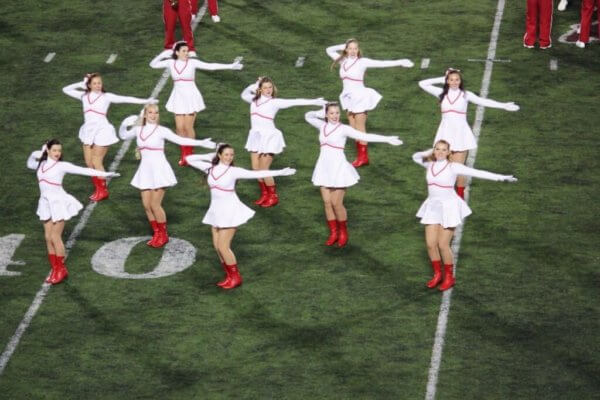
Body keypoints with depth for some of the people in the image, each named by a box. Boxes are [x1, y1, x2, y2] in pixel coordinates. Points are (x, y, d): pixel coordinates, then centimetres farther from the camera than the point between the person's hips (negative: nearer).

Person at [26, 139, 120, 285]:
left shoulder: (62, 166, -9)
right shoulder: (41, 164, 9)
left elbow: (84, 170, -12)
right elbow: (30, 164, 30)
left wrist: (104, 174, -18)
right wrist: (34, 155, 9)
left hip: (59, 203, -6)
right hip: (46, 203, 6)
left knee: (55, 237, -5)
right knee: (48, 237, 7)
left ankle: (61, 270, 8)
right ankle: (55, 269, 17)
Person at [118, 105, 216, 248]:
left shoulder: (162, 130, -8)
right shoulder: (138, 130, 6)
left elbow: (181, 140, -10)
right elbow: (123, 135, 21)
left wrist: (202, 143, -17)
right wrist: (124, 124, 0)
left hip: (159, 170, -5)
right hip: (145, 171, 5)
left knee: (155, 205, -7)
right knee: (146, 205, 5)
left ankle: (163, 235, 11)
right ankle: (156, 234, 22)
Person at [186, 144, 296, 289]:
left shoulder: (234, 171, -11)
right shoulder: (210, 168, 2)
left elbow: (257, 174, -13)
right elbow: (189, 159, 8)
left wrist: (280, 172, -17)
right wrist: (208, 157, 0)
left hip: (229, 211, -6)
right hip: (216, 211, 6)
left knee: (223, 246, -8)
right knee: (217, 246, 7)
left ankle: (235, 277, 6)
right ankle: (229, 276, 20)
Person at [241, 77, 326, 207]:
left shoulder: (275, 102, -7)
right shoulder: (254, 100, 10)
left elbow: (295, 102, -12)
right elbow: (244, 94, 29)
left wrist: (314, 102, -17)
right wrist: (254, 85, 10)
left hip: (268, 137, -6)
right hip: (256, 136, 6)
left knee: (263, 169, -6)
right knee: (255, 168, 6)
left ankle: (273, 196, 11)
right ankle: (264, 195, 23)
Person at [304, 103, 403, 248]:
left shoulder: (344, 129, -9)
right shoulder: (322, 126, 7)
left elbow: (365, 137, -14)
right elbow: (308, 116, 22)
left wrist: (387, 139, -21)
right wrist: (320, 113, 1)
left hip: (338, 168, -5)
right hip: (324, 167, 5)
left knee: (336, 203, -3)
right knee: (327, 202, 6)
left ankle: (343, 233, 17)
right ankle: (333, 233, 19)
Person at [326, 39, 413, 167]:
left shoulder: (362, 62, -12)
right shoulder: (343, 60, 6)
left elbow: (382, 63, -16)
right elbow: (329, 50, 17)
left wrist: (400, 62, -22)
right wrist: (342, 46, 3)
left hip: (360, 97, -6)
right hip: (349, 98, 6)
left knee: (360, 128, -1)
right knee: (354, 130, 8)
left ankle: (363, 157, 7)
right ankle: (360, 156, 15)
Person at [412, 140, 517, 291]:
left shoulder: (453, 167, -13)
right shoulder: (430, 164, 4)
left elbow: (478, 173, -13)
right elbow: (415, 157, 23)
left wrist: (501, 177, -17)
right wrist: (429, 153, 0)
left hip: (449, 208, -5)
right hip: (433, 208, 5)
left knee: (443, 245, -5)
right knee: (430, 244, 2)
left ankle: (449, 277, 16)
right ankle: (438, 274, 23)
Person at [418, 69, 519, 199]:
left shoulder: (465, 94, -2)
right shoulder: (442, 93, 4)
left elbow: (483, 101, -8)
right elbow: (422, 84, 5)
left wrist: (504, 105, -15)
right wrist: (441, 80, 2)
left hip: (460, 133, -2)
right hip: (446, 132, 2)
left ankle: (460, 197, 10)